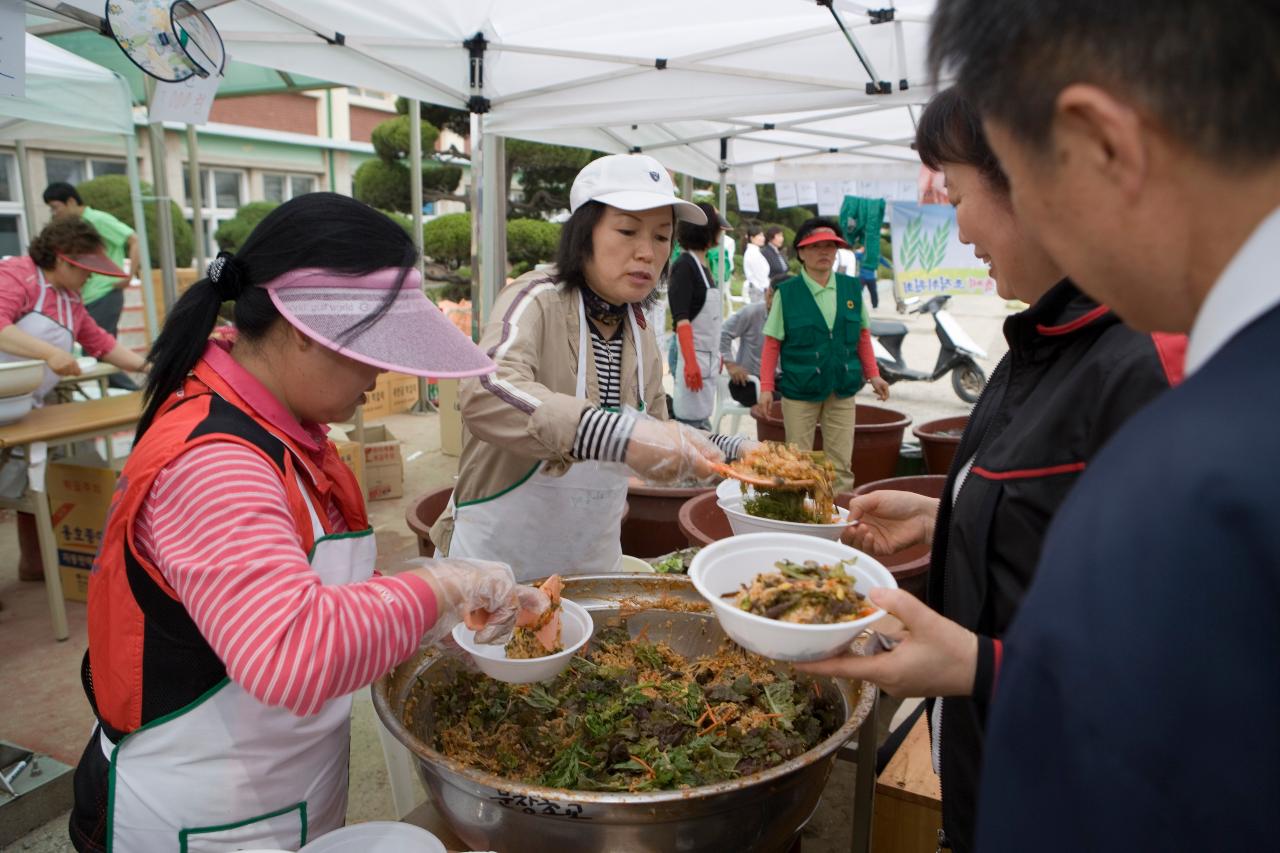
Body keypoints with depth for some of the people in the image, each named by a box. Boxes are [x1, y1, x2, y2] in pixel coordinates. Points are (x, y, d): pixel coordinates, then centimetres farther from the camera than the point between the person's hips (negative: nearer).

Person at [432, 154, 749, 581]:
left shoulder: (640, 333, 1)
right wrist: (621, 434, -49)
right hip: (500, 558, -6)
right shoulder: (536, 299, -18)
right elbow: (484, 395, -38)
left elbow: (654, 447, 9)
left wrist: (730, 450, -8)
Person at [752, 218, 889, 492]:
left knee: (841, 466, 6)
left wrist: (872, 374, 6)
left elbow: (862, 336, 13)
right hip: (799, 390, -2)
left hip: (842, 390, 3)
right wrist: (766, 388, -8)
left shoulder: (852, 288, 5)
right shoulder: (786, 292, -4)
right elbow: (772, 345, -3)